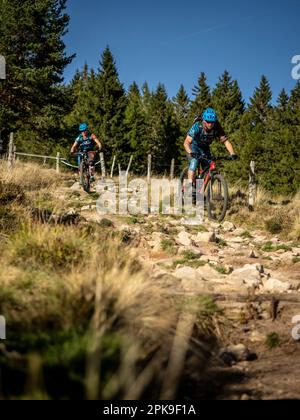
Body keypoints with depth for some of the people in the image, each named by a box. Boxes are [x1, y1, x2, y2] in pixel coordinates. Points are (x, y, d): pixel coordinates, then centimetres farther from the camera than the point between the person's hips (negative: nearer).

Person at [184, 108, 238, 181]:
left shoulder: (217, 128, -22)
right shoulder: (197, 127, -31)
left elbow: (226, 141, -23)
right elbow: (187, 142, -38)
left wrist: (232, 154, -40)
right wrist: (190, 153, -57)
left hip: (205, 149, 4)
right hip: (194, 147, -3)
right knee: (194, 162, -29)